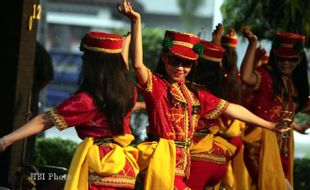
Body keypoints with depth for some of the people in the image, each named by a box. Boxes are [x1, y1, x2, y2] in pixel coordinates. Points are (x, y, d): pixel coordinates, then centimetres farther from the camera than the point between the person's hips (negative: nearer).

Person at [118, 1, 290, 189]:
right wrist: (136, 22, -36)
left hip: (182, 165, 6)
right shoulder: (155, 84, -6)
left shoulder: (194, 93, 12)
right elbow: (138, 64, -26)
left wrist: (269, 125, 19)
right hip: (163, 162, -6)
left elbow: (231, 108, 17)